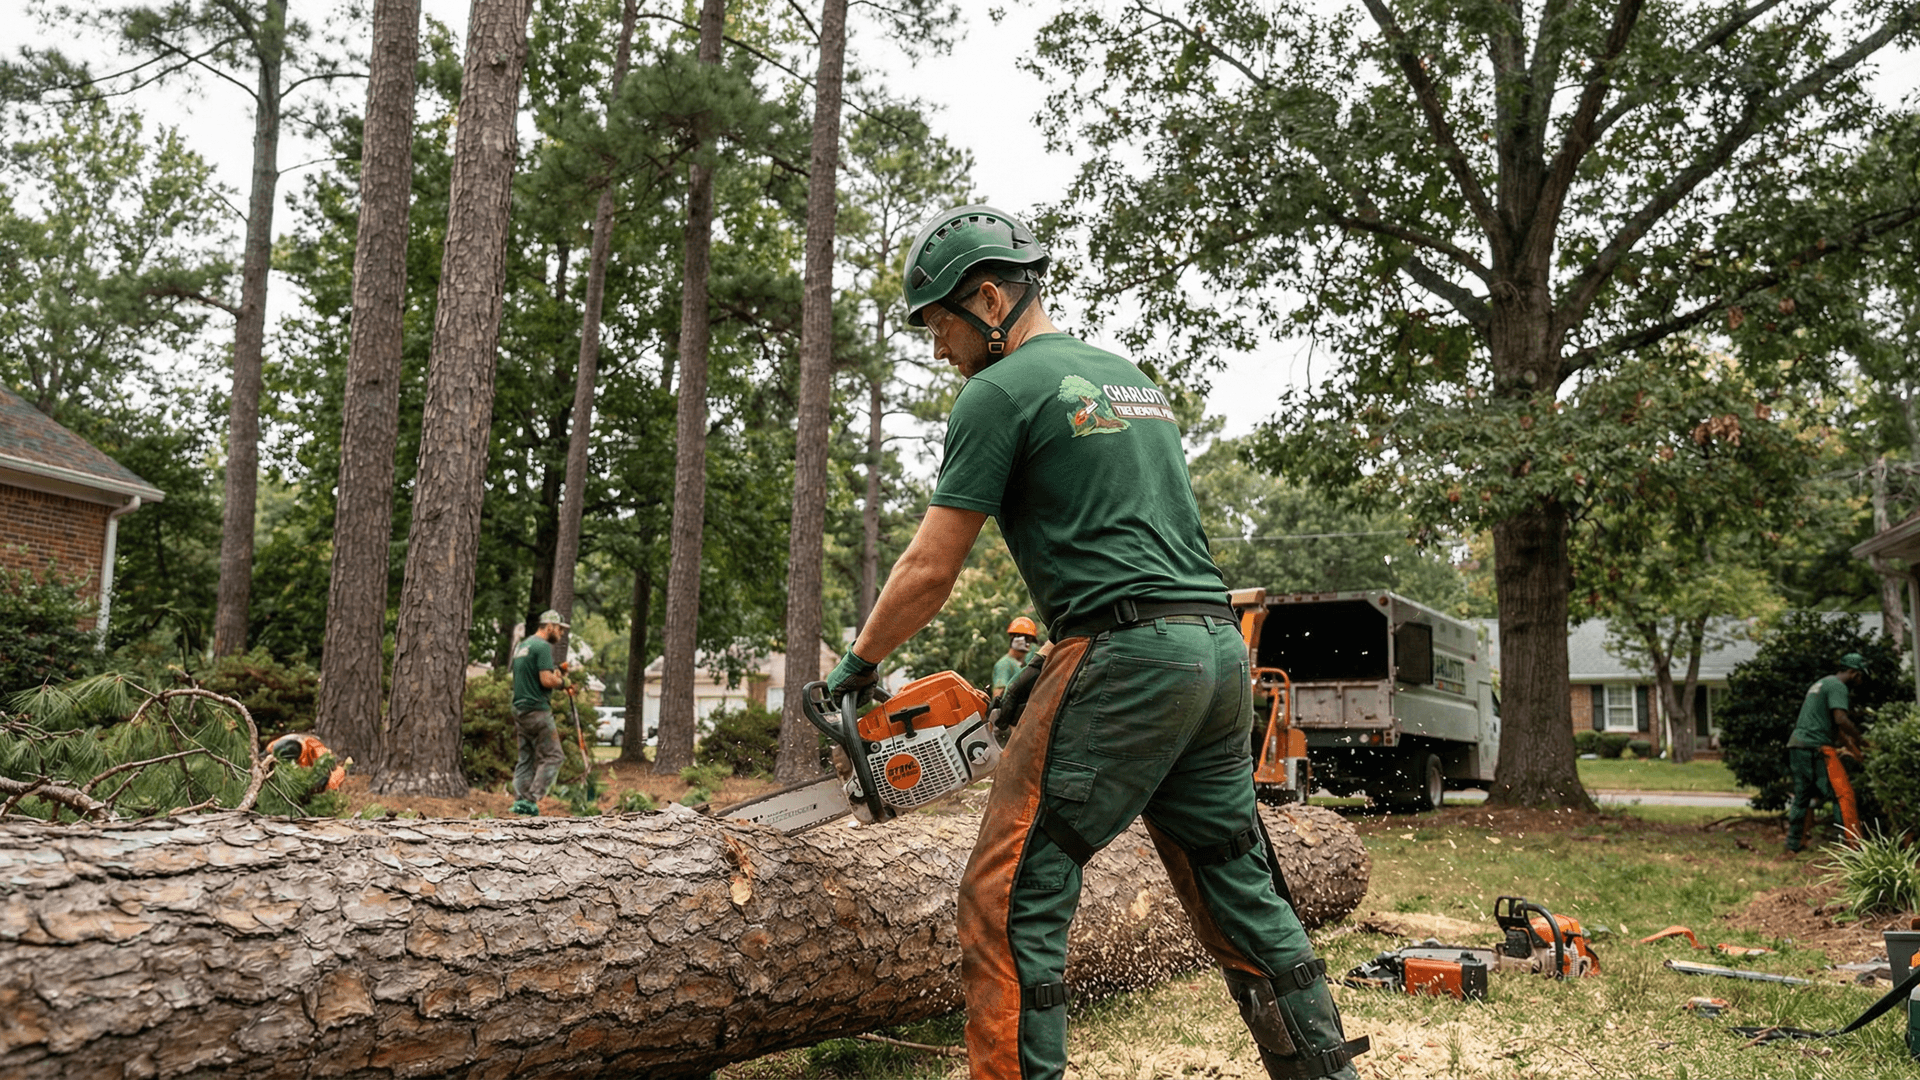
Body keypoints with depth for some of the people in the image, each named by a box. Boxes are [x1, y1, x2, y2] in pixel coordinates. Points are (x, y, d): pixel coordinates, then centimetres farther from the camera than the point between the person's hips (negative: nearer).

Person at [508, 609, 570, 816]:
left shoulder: (522, 645, 18)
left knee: (526, 758, 13)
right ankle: (530, 799, -11)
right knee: (553, 756, -5)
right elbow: (547, 681, -20)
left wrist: (556, 672, 15)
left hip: (520, 710, 9)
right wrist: (560, 679, 0)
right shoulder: (543, 646, -12)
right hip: (537, 710, -9)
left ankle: (520, 799, 9)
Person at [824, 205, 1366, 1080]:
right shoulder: (1129, 376, 22)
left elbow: (929, 571, -3)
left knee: (1010, 900, -3)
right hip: (1220, 648, 9)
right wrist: (1058, 654, 24)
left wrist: (854, 667, 11)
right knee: (1238, 890, 17)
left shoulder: (999, 392, -3)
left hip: (1124, 660, -9)